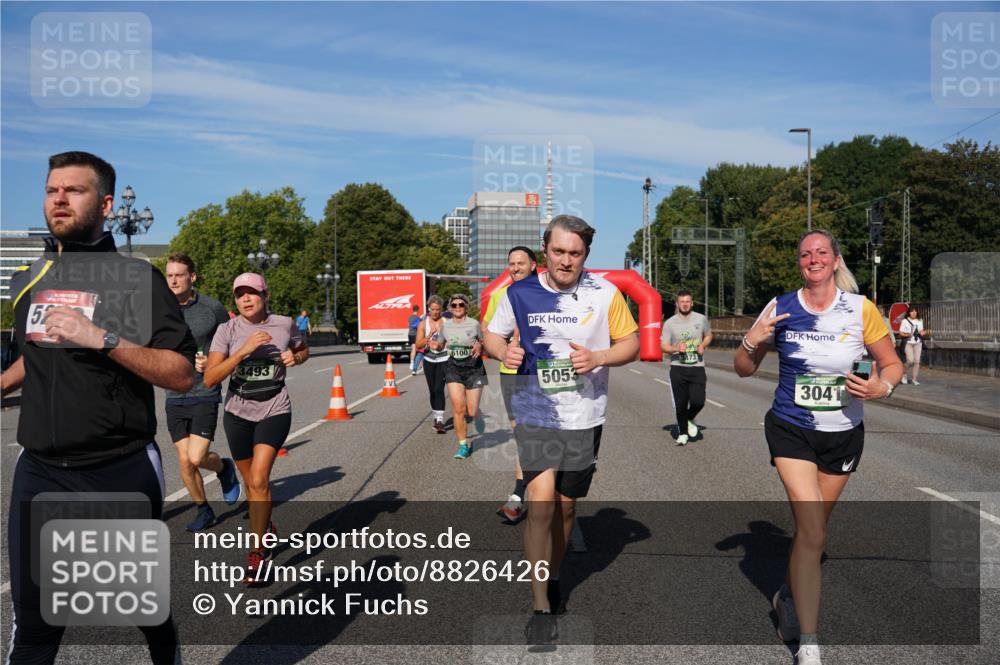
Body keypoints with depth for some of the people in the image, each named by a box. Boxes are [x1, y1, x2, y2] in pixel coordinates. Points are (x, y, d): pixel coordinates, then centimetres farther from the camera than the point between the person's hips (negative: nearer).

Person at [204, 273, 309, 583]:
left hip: (274, 410, -2)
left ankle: (257, 551, -1)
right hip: (238, 412, 2)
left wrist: (294, 358, -8)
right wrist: (244, 350, -27)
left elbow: (304, 351, 16)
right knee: (250, 482, 15)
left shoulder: (285, 324, -5)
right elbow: (209, 379, -17)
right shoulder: (228, 330, -8)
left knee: (259, 479, -16)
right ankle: (267, 529, 43)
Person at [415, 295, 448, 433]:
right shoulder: (423, 324, 1)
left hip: (443, 360, -3)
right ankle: (436, 418, 27)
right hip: (429, 360, 3)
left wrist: (441, 345, -23)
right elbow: (418, 344, -4)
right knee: (432, 390, 11)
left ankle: (440, 421, -17)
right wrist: (429, 335, -19)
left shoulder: (446, 322, -6)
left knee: (439, 389, -15)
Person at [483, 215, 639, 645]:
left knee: (565, 506, 13)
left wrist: (597, 358, -18)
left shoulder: (605, 293, -6)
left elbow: (631, 344, 1)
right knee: (541, 503, -14)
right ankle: (541, 607, -1)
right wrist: (504, 352, -14)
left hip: (584, 419, 1)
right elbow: (492, 334, 9)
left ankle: (551, 579, 38)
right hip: (535, 415, -1)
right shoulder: (519, 293, -4)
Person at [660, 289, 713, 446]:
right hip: (678, 368, -1)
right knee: (680, 404, 2)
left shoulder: (701, 319, 3)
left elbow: (708, 335, 19)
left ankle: (690, 419, 23)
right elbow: (663, 345, -3)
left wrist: (703, 346, -2)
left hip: (697, 368, 1)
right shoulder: (670, 323, -2)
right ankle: (682, 433, 23)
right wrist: (676, 348, -23)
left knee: (698, 401, -11)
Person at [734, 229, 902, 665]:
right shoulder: (780, 309, -6)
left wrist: (882, 387, -19)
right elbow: (744, 369, 1)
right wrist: (752, 341, -19)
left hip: (844, 435, 2)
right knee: (813, 534, -13)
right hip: (791, 431, -2)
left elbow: (892, 364, 3)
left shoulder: (861, 309, -6)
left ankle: (789, 596, 46)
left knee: (811, 529, 18)